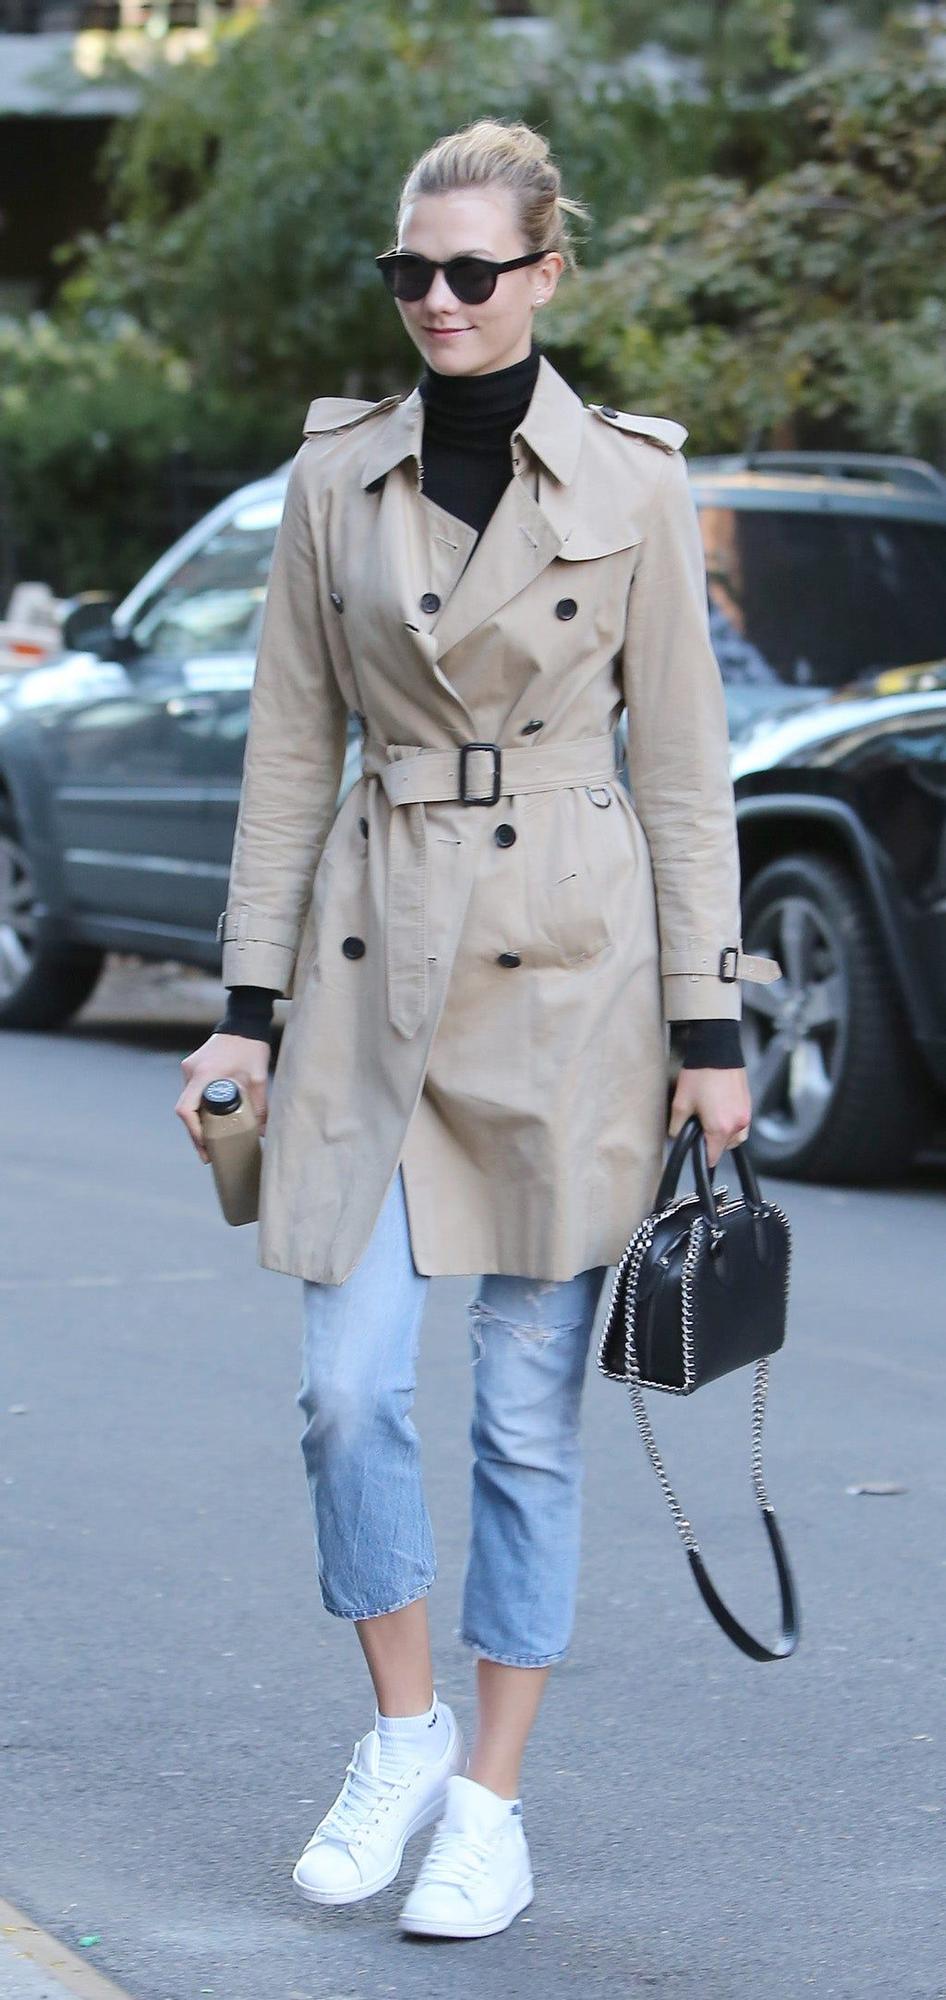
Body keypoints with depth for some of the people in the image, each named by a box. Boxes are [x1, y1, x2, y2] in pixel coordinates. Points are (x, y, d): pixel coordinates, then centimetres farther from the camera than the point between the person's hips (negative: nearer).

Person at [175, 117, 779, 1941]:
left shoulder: (629, 483, -2)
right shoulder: (335, 479, 5)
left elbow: (685, 768, 0)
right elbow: (290, 753, 8)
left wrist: (709, 1031, -4)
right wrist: (246, 1005, 4)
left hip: (566, 966, -2)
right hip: (379, 959, 3)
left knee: (529, 1408, 1)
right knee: (347, 1385, -3)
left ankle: (491, 1805, 11)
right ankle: (402, 1737, 18)